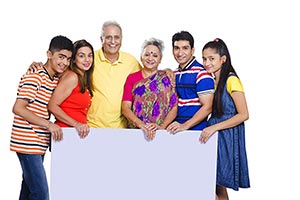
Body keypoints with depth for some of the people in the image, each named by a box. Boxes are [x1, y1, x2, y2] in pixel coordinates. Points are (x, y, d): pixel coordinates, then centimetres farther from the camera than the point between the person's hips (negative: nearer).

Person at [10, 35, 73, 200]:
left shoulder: (56, 80, 13)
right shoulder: (35, 76, -13)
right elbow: (18, 108, -18)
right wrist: (48, 124, -21)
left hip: (39, 144, 9)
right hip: (27, 143, -9)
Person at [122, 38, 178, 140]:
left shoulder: (167, 78, 10)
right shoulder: (131, 78, 12)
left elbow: (174, 108, 5)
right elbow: (125, 107, 3)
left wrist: (162, 126, -11)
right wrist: (142, 125, -12)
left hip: (161, 132, -1)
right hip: (135, 131, 1)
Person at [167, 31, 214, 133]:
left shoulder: (201, 73, -10)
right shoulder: (174, 74, 13)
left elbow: (207, 107, -14)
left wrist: (184, 126, -21)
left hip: (196, 130, -6)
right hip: (175, 131, 6)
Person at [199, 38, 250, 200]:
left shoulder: (231, 80, -11)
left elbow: (244, 115, -15)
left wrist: (214, 127, -20)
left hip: (226, 137, -7)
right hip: (213, 135, 8)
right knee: (218, 186, 10)